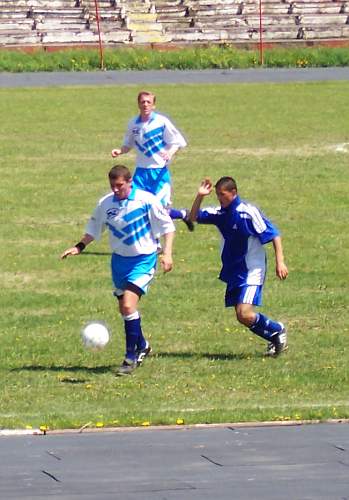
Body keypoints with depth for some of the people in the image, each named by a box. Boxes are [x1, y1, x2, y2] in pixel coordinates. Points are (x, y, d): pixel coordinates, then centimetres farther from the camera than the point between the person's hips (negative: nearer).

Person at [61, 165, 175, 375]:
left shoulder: (147, 201, -15)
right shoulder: (105, 204, -3)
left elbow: (167, 226, -6)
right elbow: (94, 229, 12)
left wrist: (167, 253, -14)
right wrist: (79, 247, -1)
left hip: (143, 259, -6)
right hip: (119, 260, 6)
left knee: (129, 305, -19)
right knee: (124, 308, 13)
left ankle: (131, 357, -9)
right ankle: (142, 346, 37)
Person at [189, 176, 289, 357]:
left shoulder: (248, 212, -15)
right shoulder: (220, 213, 4)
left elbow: (273, 234, -14)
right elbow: (194, 217, 10)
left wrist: (280, 262, -18)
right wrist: (199, 196, -6)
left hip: (251, 272, -8)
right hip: (233, 273, 8)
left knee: (245, 315, -19)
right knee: (241, 317, 6)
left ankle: (277, 330, 5)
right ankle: (274, 338, 24)